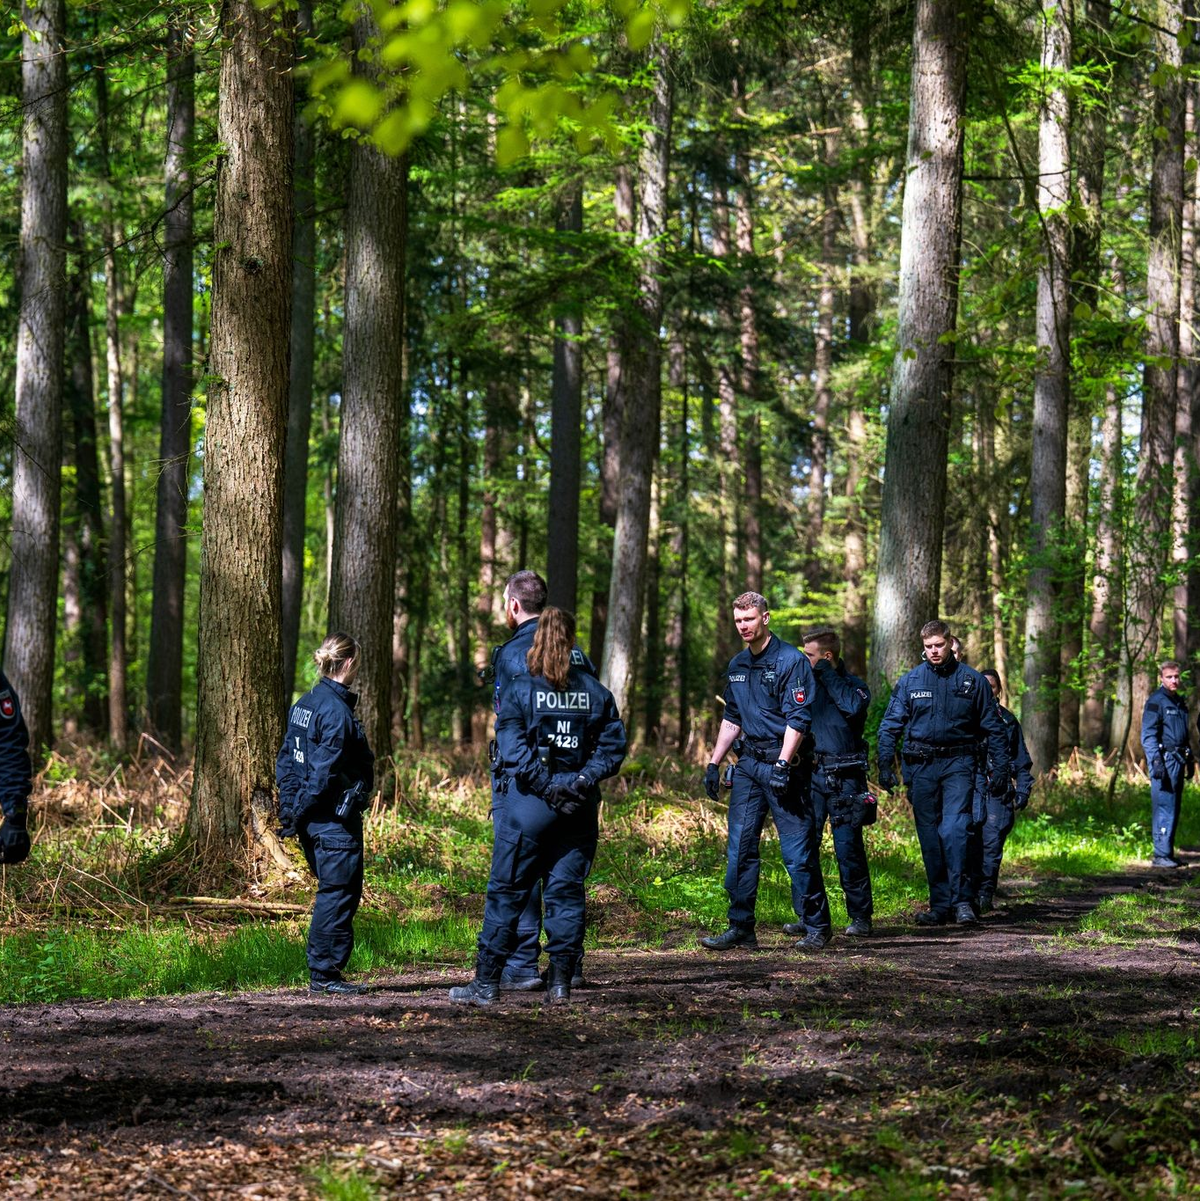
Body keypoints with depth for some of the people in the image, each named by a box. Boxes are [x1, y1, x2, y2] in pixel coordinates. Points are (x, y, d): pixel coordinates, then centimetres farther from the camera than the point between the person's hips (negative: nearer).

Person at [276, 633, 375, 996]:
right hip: (335, 820, -9)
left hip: (313, 819, 9)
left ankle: (324, 969, 20)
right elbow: (323, 771, -20)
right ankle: (324, 974, 0)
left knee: (334, 892, 16)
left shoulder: (304, 704, 11)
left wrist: (290, 810, 12)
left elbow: (286, 761, 13)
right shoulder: (337, 710, -17)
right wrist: (300, 812, -13)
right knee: (338, 893, -3)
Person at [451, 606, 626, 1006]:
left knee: (507, 890, 3)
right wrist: (585, 779, -4)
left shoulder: (518, 690, -3)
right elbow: (613, 744, 2)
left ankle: (487, 981, 5)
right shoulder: (596, 692, 7)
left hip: (529, 802, -3)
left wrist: (544, 785, -12)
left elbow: (512, 747, -13)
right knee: (566, 890, 8)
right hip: (579, 805, 3)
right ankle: (561, 981, 7)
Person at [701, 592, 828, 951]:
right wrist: (714, 763, 19)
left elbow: (797, 719, -14)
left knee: (797, 850, -5)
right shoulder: (737, 666, 14)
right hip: (747, 763, 7)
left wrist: (782, 764, -21)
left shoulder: (790, 661, -9)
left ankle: (817, 926, 5)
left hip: (782, 763, -7)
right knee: (739, 849, 5)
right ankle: (740, 928, 10)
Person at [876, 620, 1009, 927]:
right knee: (929, 838, 5)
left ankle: (962, 900, -16)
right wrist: (885, 764, -5)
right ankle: (940, 905, 11)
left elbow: (993, 728, 8)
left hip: (957, 763, -2)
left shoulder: (972, 680, 4)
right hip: (921, 765, 2)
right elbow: (890, 726, 7)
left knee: (954, 830, -18)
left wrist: (1001, 768, 3)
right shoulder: (909, 681, 6)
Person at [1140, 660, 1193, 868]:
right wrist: (1156, 762, -20)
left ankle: (1168, 853, 14)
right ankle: (1161, 855, -11)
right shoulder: (1156, 701, -7)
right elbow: (1148, 735, -13)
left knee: (1173, 809, 10)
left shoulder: (1180, 701, 19)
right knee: (1164, 808, -11)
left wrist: (1190, 761, 25)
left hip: (1178, 760, 8)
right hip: (1164, 759, -8)